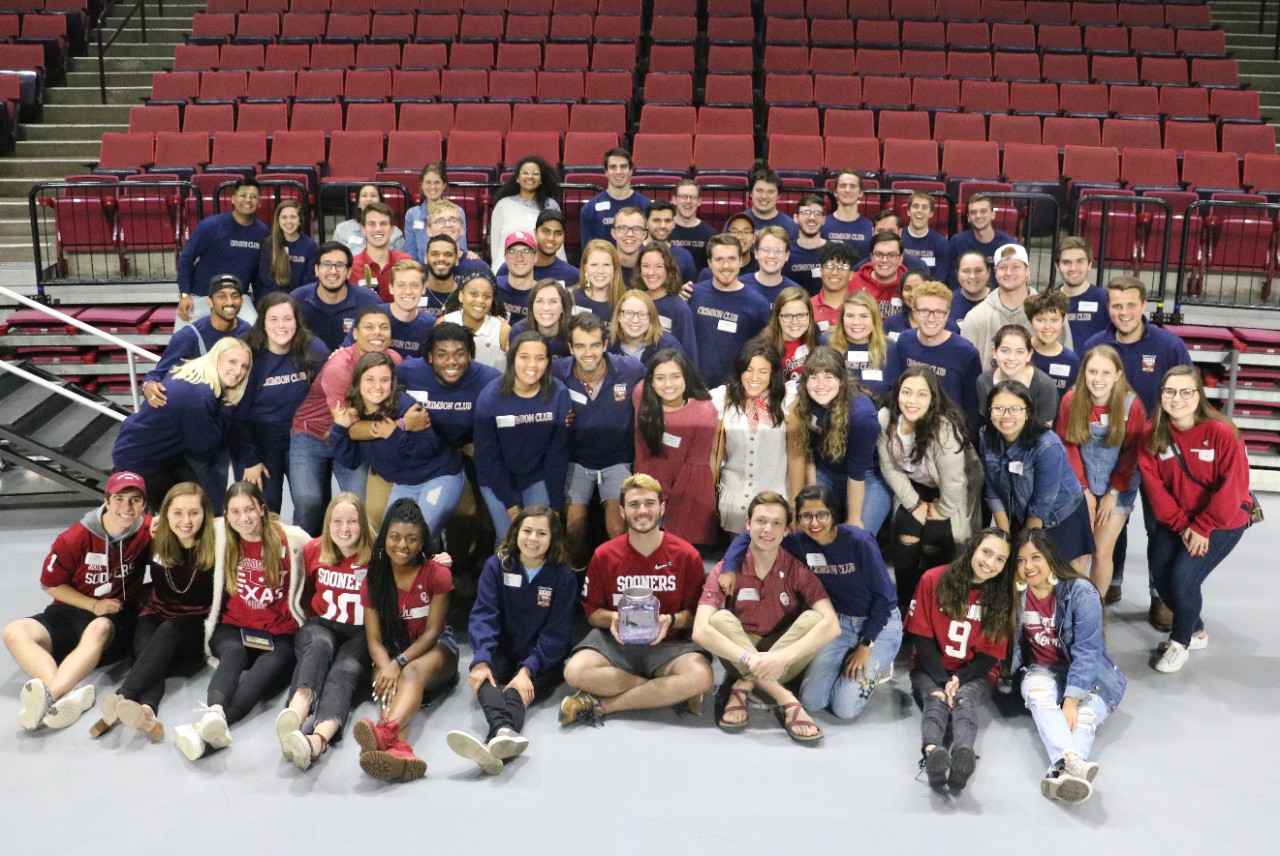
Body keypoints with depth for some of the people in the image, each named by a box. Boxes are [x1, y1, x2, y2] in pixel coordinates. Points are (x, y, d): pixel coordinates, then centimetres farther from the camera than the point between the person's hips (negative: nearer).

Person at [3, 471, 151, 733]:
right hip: (73, 611, 2)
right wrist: (93, 605, -11)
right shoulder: (75, 538, -7)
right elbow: (51, 584, 2)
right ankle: (66, 697, -51)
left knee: (99, 629, -38)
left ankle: (49, 696, -57)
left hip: (116, 619, -2)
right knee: (14, 632, -26)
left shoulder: (147, 531, -6)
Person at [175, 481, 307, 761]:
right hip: (232, 627, 2)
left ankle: (207, 729, -57)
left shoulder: (292, 539, -3)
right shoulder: (221, 535, 3)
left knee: (270, 667, -34)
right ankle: (215, 714, -62)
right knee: (234, 654, -34)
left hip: (279, 633, -2)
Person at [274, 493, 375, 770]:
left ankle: (318, 739, -64)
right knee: (320, 646, -36)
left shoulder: (377, 555, -3)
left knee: (345, 670, -35)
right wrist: (312, 617, 12)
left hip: (362, 634, -2)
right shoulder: (314, 549, 6)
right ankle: (295, 712, -64)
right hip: (322, 626, 2)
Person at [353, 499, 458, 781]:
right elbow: (374, 638, -5)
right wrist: (387, 668, -27)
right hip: (391, 651, 2)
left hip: (435, 647, -2)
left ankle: (385, 732, -68)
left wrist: (400, 663, -25)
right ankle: (399, 749, -64)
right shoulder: (373, 579, 1)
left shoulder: (437, 574, -6)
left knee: (413, 672, -37)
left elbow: (432, 630, -10)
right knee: (390, 684, -33)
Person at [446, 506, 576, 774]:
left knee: (517, 690, -33)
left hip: (542, 660, -1)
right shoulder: (497, 566, -1)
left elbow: (555, 632, -9)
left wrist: (527, 669, -25)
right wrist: (481, 660, -29)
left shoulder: (563, 576, -4)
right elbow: (483, 616, -11)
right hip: (502, 652, 1)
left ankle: (495, 742, -64)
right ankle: (506, 731, -64)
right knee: (485, 678, -33)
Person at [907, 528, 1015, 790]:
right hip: (931, 670, -1)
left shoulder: (1003, 595, -3)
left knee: (964, 700, -33)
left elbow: (991, 653, -1)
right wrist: (943, 681, -18)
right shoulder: (933, 579, -8)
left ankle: (963, 754, -64)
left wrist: (959, 679, -18)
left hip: (975, 674, 1)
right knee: (936, 700, -33)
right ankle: (931, 752, -63)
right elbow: (920, 636, -7)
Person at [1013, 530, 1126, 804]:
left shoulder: (1081, 592, -16)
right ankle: (1070, 761, -59)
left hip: (1088, 676, -1)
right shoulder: (1017, 595, -5)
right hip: (1042, 671, 1)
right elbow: (1011, 644, 5)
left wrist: (1071, 702, -29)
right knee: (1039, 696, -34)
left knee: (1084, 715, -33)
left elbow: (1086, 651, -21)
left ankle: (1059, 773, -60)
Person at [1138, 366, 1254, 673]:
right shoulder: (1152, 434, -10)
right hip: (1174, 520, 5)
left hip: (1222, 521, -4)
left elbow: (1233, 486, -20)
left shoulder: (1222, 432, -23)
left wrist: (1203, 527, -17)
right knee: (1161, 577, -1)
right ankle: (1196, 632, 27)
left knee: (1183, 577, -16)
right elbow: (1154, 484, -9)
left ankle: (1180, 642, 10)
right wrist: (1180, 524, -15)